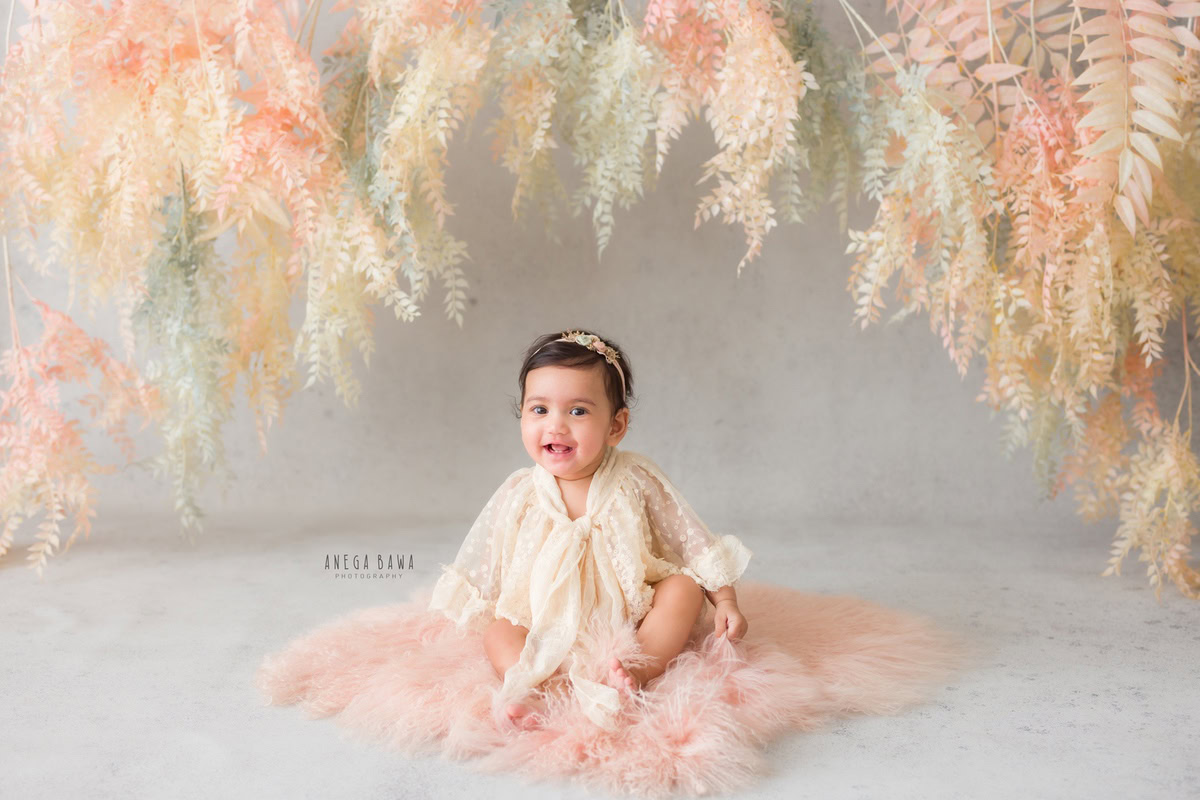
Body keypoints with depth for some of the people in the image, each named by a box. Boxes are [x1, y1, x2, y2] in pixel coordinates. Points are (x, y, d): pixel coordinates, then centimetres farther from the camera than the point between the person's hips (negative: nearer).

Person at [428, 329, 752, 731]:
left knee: (684, 586, -21)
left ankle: (637, 671, -35)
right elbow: (479, 570, 4)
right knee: (498, 632, -21)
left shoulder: (636, 480, -7)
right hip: (549, 630, 0)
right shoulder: (518, 495, -5)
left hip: (633, 618, 0)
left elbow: (694, 543, -1)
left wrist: (725, 601, -5)